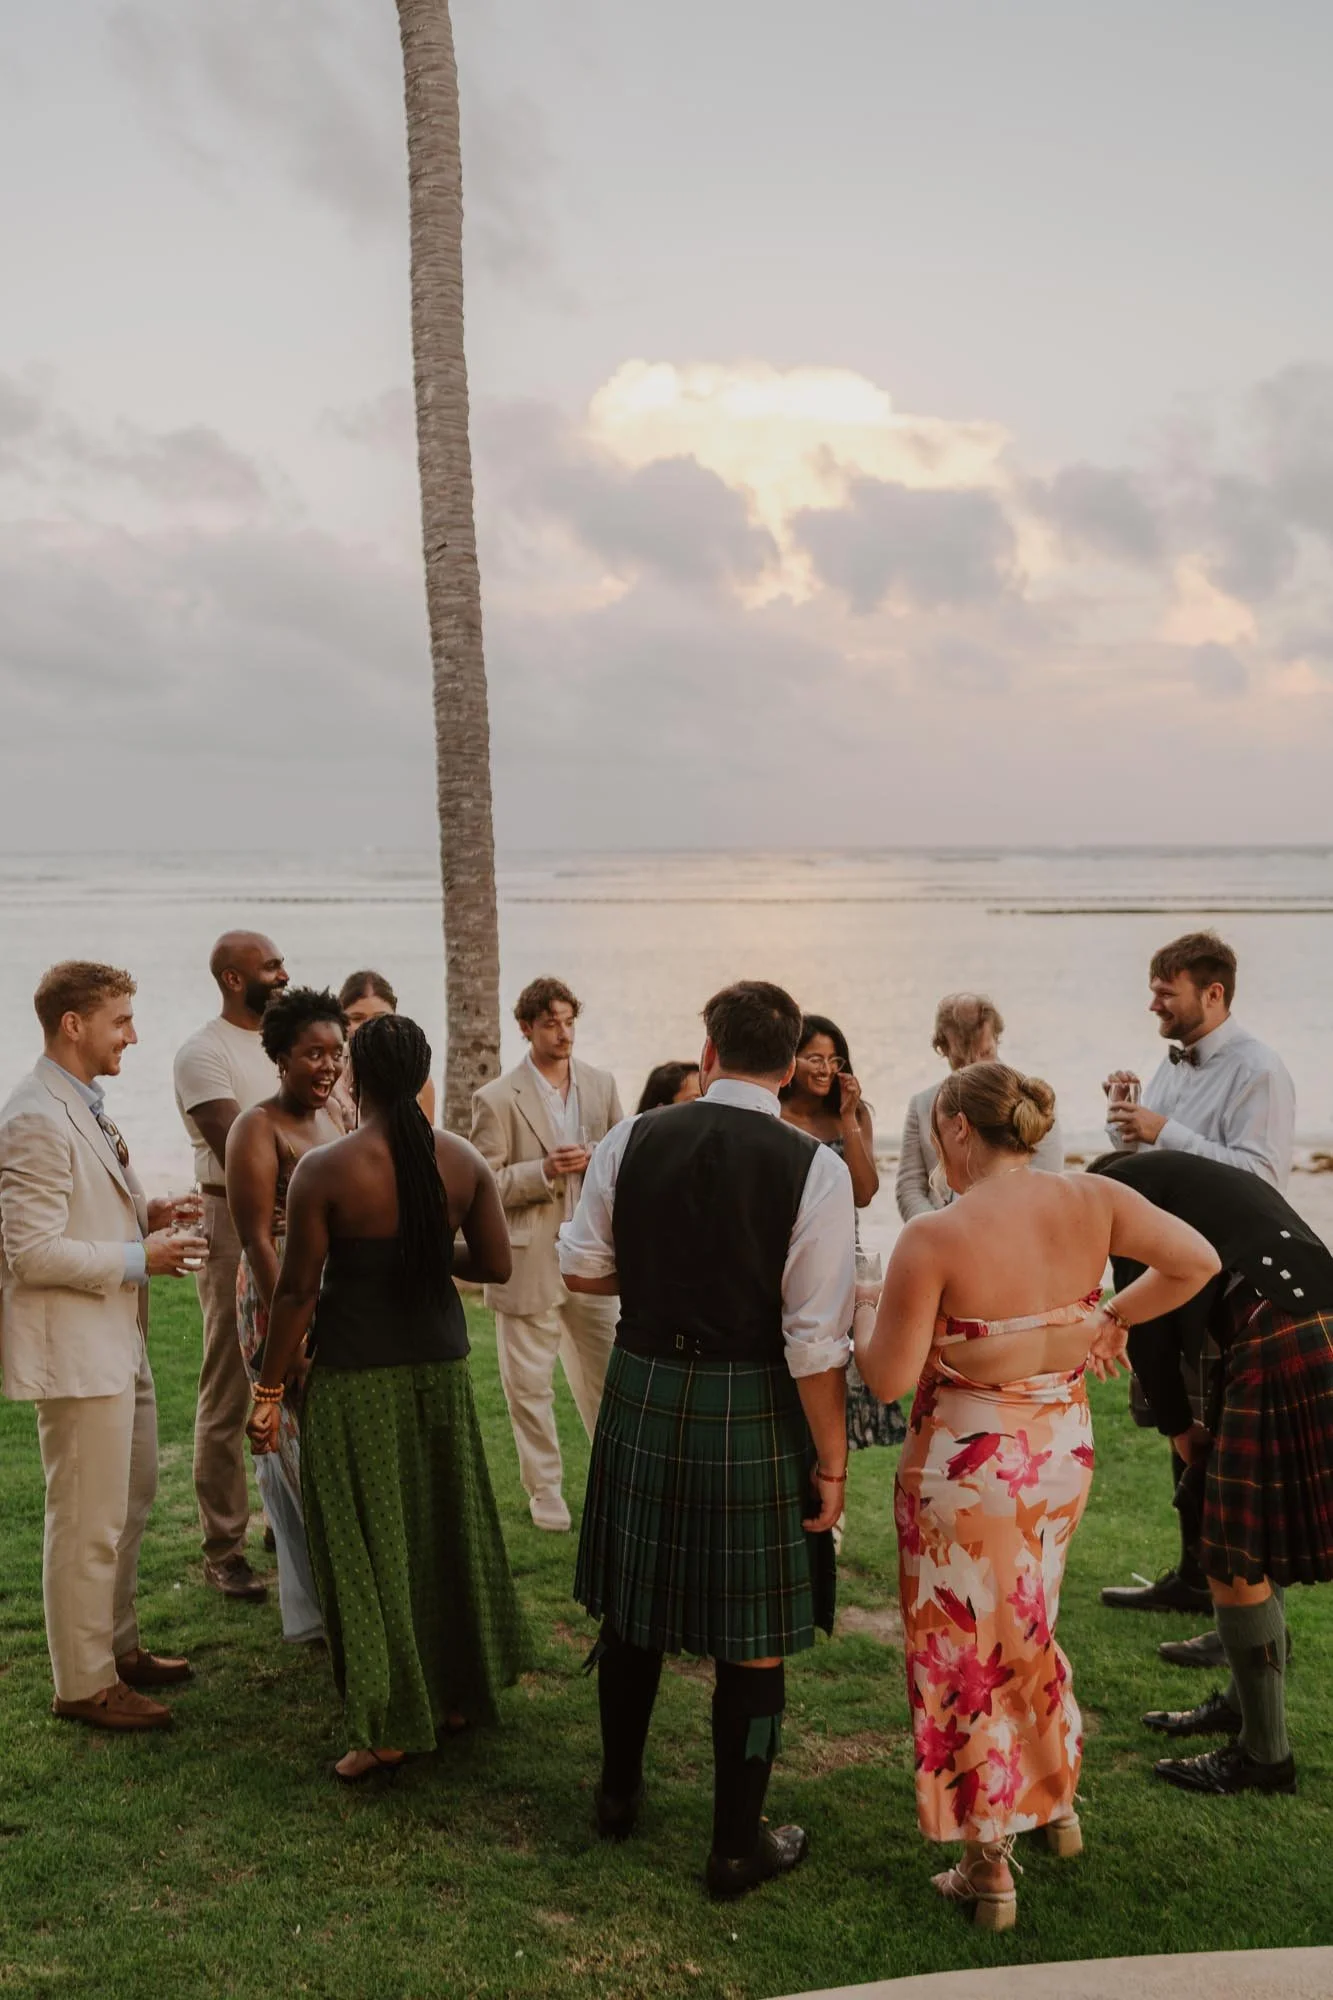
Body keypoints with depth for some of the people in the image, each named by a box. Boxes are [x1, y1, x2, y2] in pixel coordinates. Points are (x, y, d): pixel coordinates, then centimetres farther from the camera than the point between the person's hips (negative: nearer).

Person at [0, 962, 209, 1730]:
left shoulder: (85, 1106, 12)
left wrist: (145, 1214, 6)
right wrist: (139, 1258, -19)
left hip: (120, 1345, 10)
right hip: (77, 1352, -10)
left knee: (131, 1503, 20)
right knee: (89, 1523, 1)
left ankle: (118, 1647, 35)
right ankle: (84, 1684, 15)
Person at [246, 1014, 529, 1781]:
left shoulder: (325, 1169, -14)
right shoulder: (464, 1159, -3)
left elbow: (297, 1290, -12)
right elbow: (497, 1265, 0)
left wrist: (271, 1388, -2)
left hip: (356, 1373, -4)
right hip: (441, 1362, 4)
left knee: (369, 1542, 6)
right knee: (448, 1526, 18)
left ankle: (388, 1727, 11)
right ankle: (462, 1690, 31)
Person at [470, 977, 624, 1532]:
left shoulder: (601, 1085, 6)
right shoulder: (497, 1099, -7)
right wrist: (544, 1170, -21)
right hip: (528, 1262, -3)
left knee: (604, 1374, 11)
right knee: (530, 1386, 6)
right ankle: (544, 1492, 21)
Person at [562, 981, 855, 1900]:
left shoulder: (631, 1141, -4)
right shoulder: (814, 1168, -14)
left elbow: (582, 1269, 5)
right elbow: (816, 1339, -16)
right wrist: (831, 1461, -7)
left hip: (644, 1395, 4)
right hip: (753, 1413, -3)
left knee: (633, 1604, 22)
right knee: (753, 1636, 11)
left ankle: (620, 1791, 41)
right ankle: (739, 1844, 24)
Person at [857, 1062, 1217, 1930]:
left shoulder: (935, 1237, -23)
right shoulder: (1092, 1201, -8)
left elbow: (890, 1377, -19)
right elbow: (1198, 1260, 0)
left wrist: (857, 1324, 0)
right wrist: (1112, 1319, 9)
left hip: (966, 1462, -5)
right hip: (1064, 1447, 6)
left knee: (967, 1651, 12)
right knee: (1029, 1629, 28)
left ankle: (990, 1870, 23)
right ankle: (1058, 1803, 44)